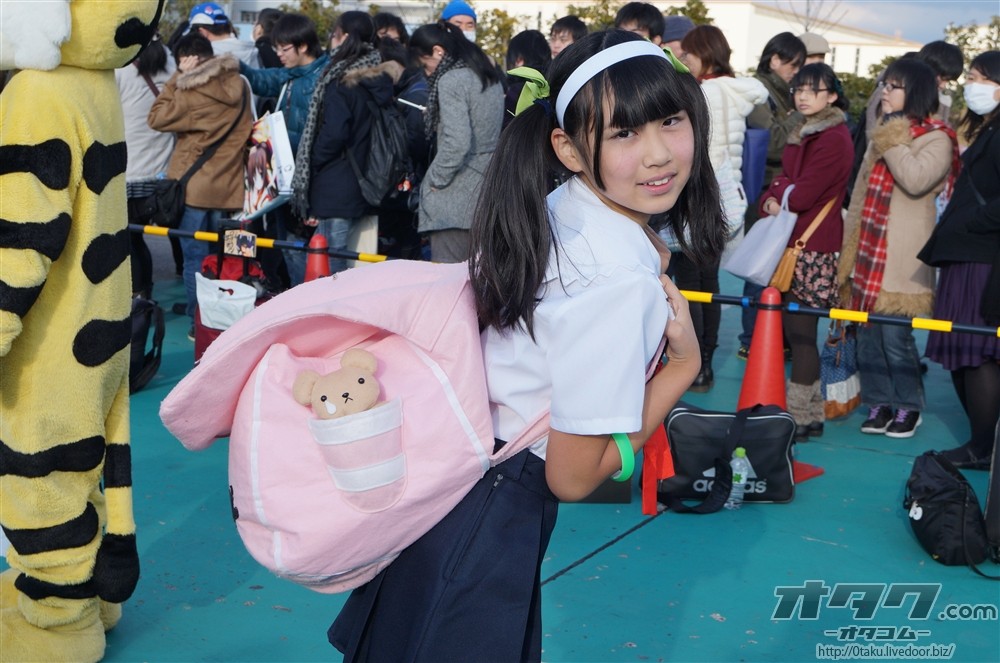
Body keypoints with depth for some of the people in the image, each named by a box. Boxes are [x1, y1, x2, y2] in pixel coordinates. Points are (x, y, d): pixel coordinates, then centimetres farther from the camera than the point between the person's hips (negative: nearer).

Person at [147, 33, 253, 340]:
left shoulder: (192, 93, -16)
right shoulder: (239, 87, 3)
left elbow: (156, 117, -8)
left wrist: (175, 79, -4)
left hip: (194, 187, -5)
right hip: (229, 186, 5)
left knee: (195, 257, 3)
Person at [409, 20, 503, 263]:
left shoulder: (451, 80, -13)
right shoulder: (490, 77, 13)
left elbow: (457, 142, -21)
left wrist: (435, 180, -9)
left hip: (456, 199, -9)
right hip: (487, 194, 9)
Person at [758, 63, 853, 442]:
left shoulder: (833, 139, -12)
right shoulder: (802, 134, 18)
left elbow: (801, 196, -18)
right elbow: (783, 181, 16)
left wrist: (779, 192, 1)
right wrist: (771, 201, -5)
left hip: (813, 248, -9)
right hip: (793, 243, 9)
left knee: (800, 332, -6)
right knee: (796, 330, 10)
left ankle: (799, 417, 2)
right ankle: (811, 413, 19)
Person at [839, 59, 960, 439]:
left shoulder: (937, 138, -4)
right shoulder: (883, 135, 19)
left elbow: (915, 180, -23)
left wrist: (894, 140, -13)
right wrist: (851, 242, 18)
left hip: (902, 255, -7)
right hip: (870, 248, 7)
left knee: (895, 333, -7)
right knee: (867, 332, 6)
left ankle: (909, 406, 10)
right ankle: (879, 403, 16)